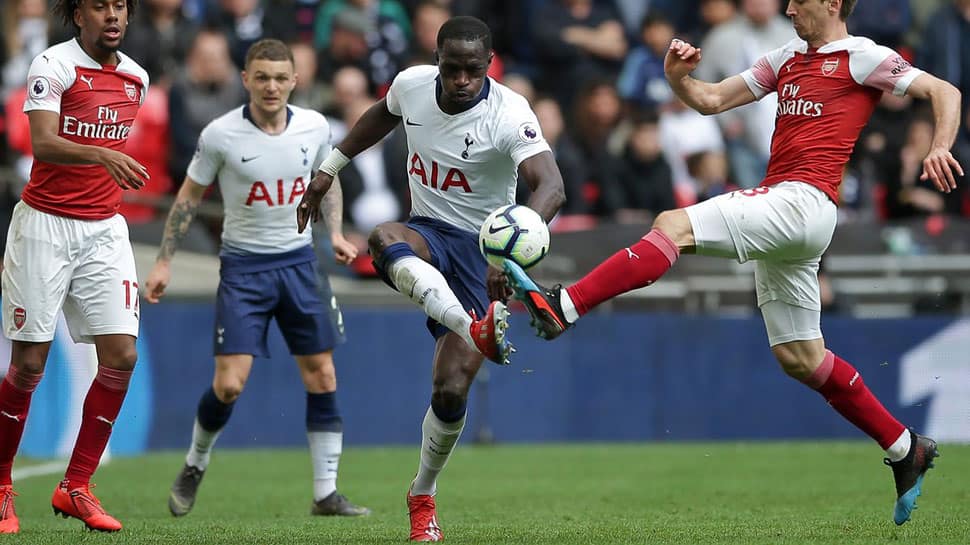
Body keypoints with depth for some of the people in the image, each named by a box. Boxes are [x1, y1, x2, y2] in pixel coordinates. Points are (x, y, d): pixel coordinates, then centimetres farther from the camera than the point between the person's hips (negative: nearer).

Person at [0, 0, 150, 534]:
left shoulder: (136, 78, 9)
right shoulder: (54, 65, -11)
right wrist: (104, 156, -39)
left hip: (104, 230, 5)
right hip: (45, 225, -5)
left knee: (121, 356, -6)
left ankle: (75, 488, 5)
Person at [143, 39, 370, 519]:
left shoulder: (315, 127, -4)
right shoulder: (220, 134, -13)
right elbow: (189, 195, 0)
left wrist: (335, 232, 3)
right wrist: (164, 261, -2)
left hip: (299, 260, 3)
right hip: (243, 266, -3)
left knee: (322, 375, 1)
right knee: (229, 384, -11)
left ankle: (326, 494, 9)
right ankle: (195, 465, 18)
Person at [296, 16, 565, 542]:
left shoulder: (509, 115, -21)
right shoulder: (411, 84, -5)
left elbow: (550, 187, -36)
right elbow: (383, 114, 21)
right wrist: (328, 169, 25)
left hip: (482, 249, -3)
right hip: (426, 236, 3)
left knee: (451, 391, -11)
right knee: (383, 240, -38)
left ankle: (422, 497, 18)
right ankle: (478, 334, -61)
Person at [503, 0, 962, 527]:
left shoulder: (863, 57, 2)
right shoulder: (788, 57, 23)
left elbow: (945, 92, -1)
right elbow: (713, 100, 24)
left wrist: (939, 148, -19)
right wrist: (679, 78, 3)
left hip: (803, 202, -9)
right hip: (779, 207, 9)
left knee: (673, 225, -22)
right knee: (798, 356, 11)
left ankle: (562, 307, -33)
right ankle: (906, 449, 18)